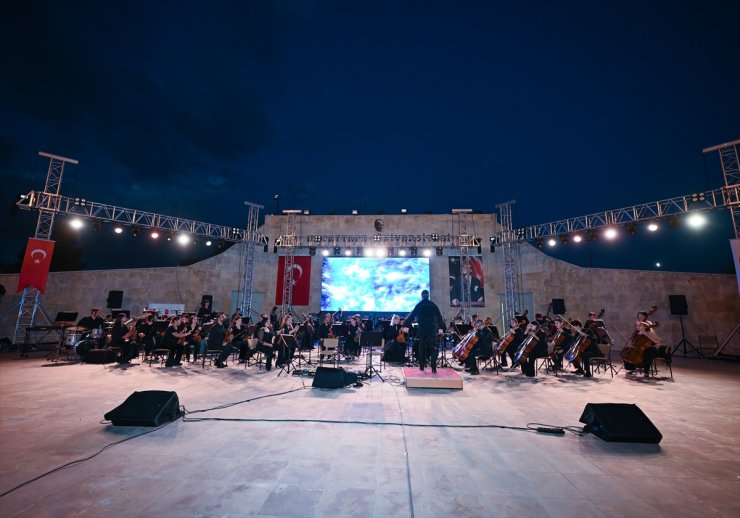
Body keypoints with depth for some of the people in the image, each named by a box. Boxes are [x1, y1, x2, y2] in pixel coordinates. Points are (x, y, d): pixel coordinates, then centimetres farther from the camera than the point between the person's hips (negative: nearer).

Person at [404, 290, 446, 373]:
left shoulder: (419, 305, -2)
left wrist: (406, 326, 2)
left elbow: (412, 315, -2)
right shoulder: (433, 305, 2)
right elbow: (439, 317, 6)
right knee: (432, 348, 2)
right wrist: (441, 328, 13)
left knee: (422, 348, 12)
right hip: (432, 329, 0)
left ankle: (422, 366, 17)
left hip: (422, 329, 0)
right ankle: (434, 368, -5)